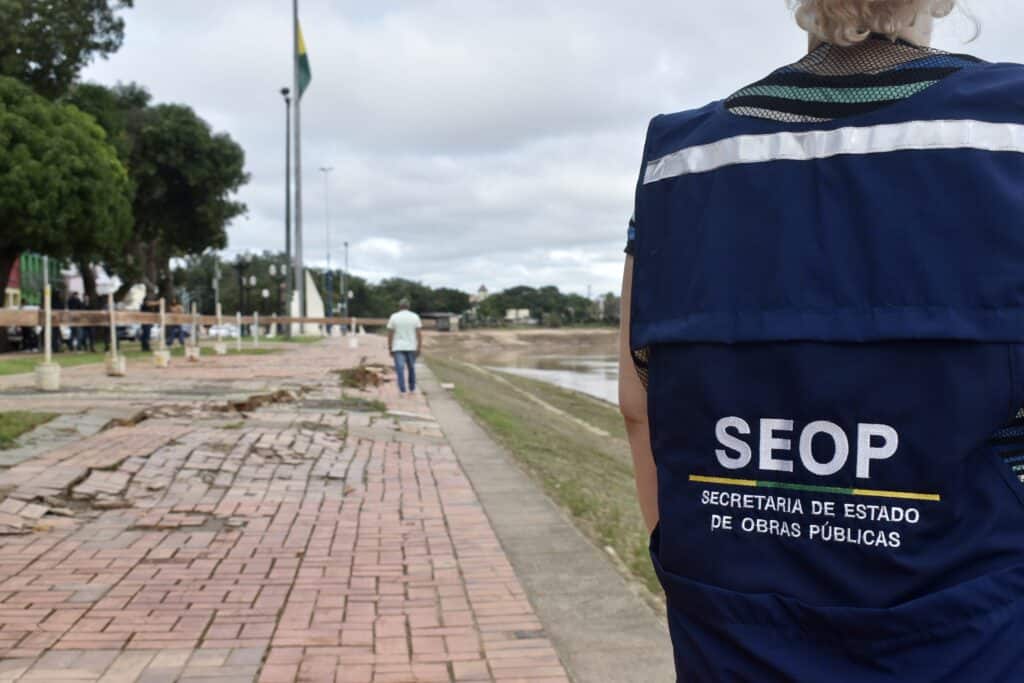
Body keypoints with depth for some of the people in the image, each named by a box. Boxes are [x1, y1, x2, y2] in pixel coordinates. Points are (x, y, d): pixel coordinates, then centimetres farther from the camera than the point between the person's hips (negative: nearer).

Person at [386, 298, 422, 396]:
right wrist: (419, 347, -1)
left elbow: (390, 334, -4)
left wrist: (389, 348, 2)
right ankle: (412, 389, 21)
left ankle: (402, 390, -12)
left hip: (398, 347, -2)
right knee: (411, 368, 15)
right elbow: (419, 333, -5)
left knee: (400, 369, -4)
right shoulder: (415, 317, -1)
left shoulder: (394, 317, -4)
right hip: (411, 347, 2)